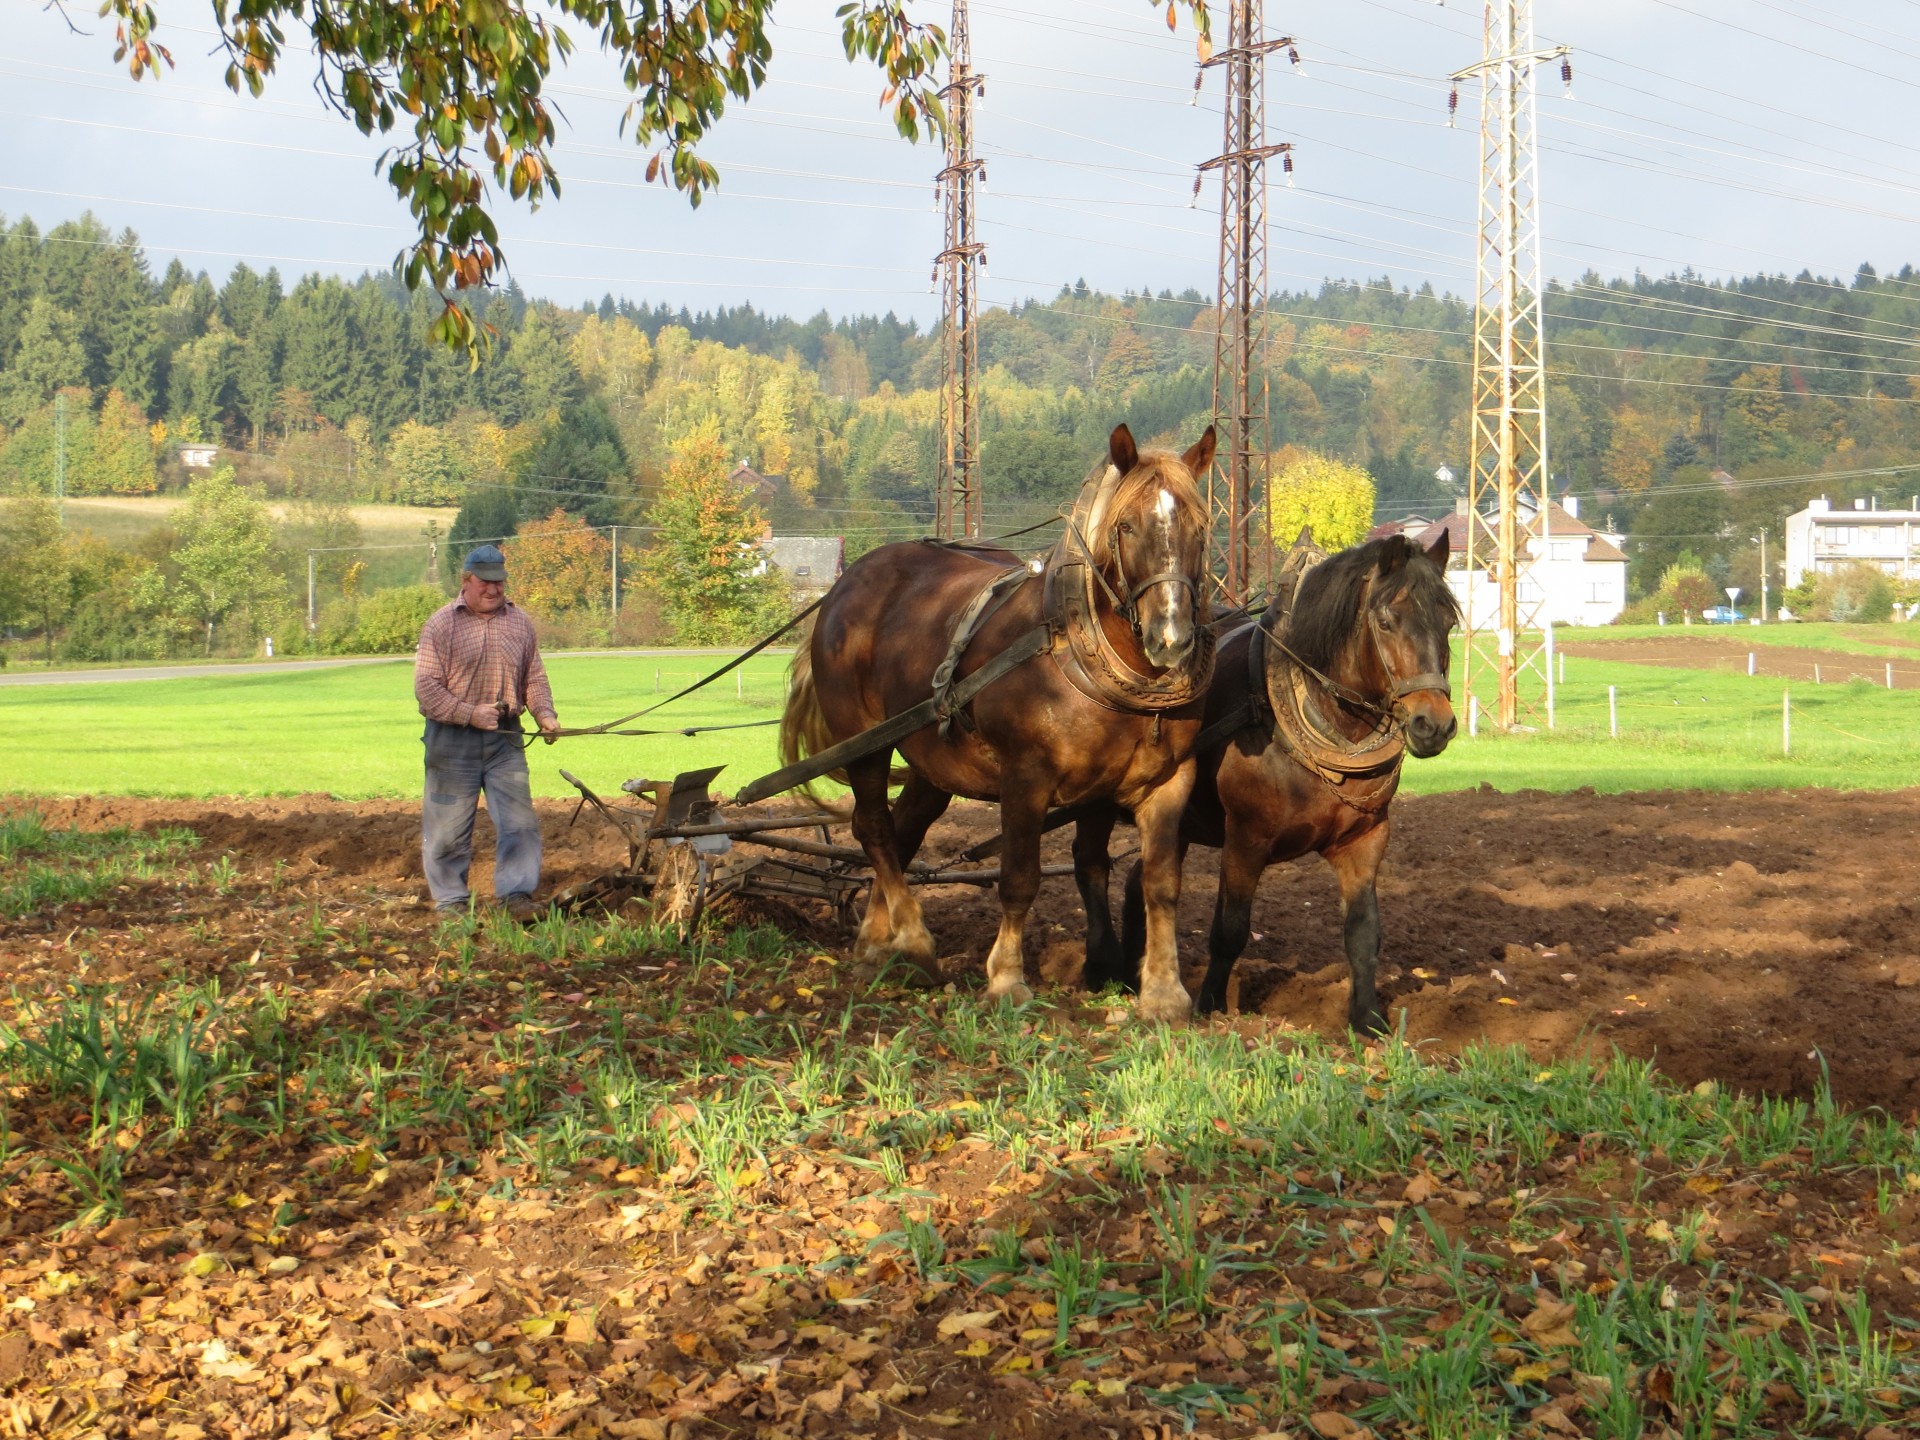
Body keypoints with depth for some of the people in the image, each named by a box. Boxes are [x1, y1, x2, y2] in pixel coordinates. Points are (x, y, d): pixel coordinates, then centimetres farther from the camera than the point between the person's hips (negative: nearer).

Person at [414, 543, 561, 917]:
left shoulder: (519, 622, 9)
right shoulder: (441, 624, -3)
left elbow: (534, 678, 15)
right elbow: (426, 688, -7)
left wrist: (544, 713, -4)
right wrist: (470, 714, -16)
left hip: (505, 738, 3)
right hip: (452, 738, -3)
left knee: (518, 819, -3)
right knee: (449, 824, 3)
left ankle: (516, 893, 3)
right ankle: (451, 900, 14)